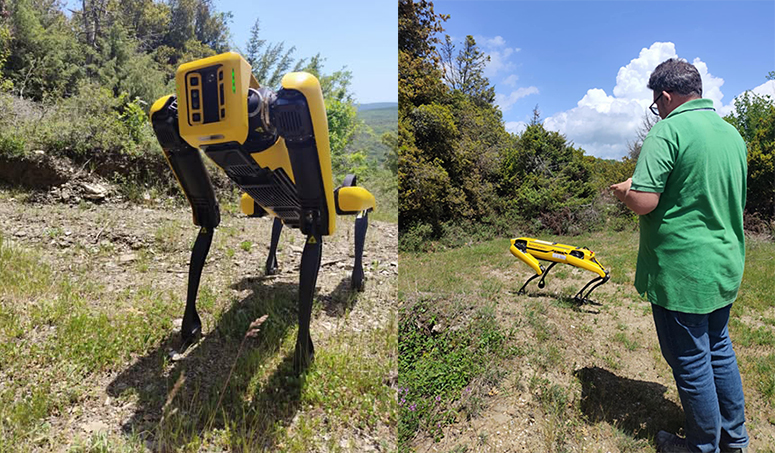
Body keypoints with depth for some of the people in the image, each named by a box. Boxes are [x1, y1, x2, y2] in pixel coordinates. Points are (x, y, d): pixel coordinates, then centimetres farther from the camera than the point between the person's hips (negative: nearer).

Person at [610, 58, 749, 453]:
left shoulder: (669, 130, -17)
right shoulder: (733, 134, 9)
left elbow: (643, 202, -25)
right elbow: (733, 200, 21)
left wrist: (624, 190, -3)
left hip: (681, 272, -8)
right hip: (725, 267, 8)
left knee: (690, 360, 7)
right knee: (719, 348, 21)